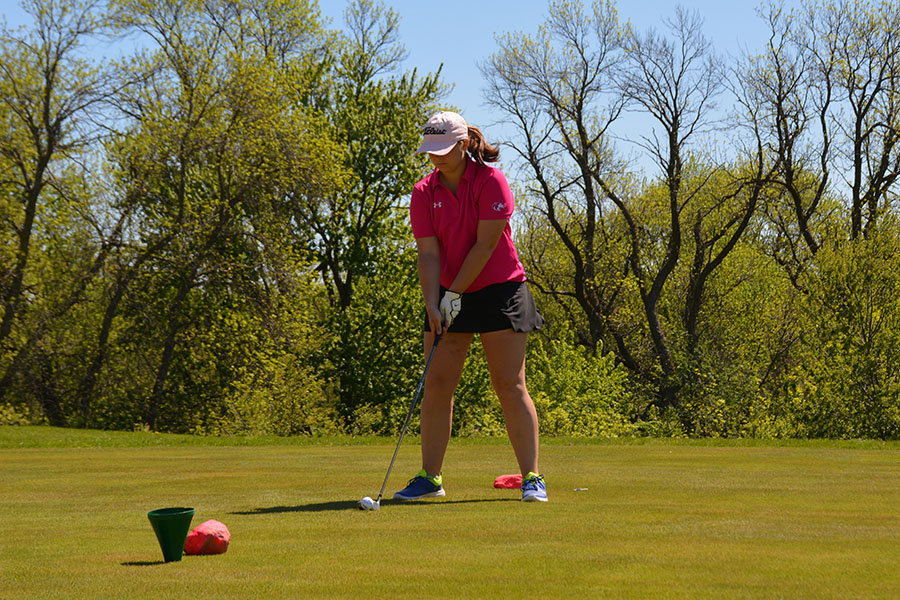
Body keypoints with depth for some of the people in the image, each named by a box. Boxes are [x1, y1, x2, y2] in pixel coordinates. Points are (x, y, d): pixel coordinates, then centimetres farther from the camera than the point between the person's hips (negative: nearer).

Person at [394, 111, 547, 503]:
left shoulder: (490, 182, -11)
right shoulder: (424, 193, 1)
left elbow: (486, 245, -14)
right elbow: (429, 253, -5)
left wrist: (455, 293, -14)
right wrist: (432, 305, -16)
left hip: (498, 290, -4)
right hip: (447, 297, 4)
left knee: (510, 386, -8)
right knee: (436, 385, -1)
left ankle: (532, 477, -7)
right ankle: (429, 478, 5)